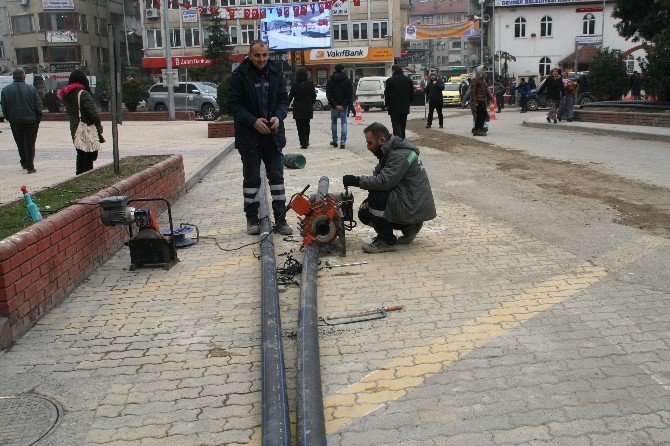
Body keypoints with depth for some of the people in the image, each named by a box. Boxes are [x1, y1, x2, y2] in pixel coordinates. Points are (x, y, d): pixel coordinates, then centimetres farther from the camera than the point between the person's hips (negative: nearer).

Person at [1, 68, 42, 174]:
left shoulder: (6, 90, -1)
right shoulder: (31, 89, -7)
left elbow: (4, 108, 2)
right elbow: (38, 106, -6)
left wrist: (9, 119, 12)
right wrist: (38, 119, 4)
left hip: (15, 122, 2)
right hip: (31, 121, -2)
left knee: (20, 144, 16)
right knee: (29, 144, 2)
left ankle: (24, 163, 24)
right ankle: (30, 166, -1)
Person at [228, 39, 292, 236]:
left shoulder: (275, 73, 5)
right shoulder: (239, 75, -7)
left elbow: (284, 99, 8)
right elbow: (234, 104, -9)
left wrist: (278, 117, -11)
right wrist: (253, 121, -20)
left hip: (273, 135, 3)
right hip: (249, 137, -3)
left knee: (277, 177, 6)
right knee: (251, 179, 7)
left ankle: (280, 219, 13)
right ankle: (252, 219, 18)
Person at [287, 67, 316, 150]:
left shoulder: (294, 84, -9)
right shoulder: (310, 83, -2)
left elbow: (290, 96, -5)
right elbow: (314, 96, 4)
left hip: (298, 109, -3)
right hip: (308, 108, 3)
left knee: (300, 126, 2)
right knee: (306, 125, 18)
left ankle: (304, 143, -4)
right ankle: (306, 142, 23)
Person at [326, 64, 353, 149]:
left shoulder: (330, 81, 1)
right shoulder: (347, 81, 0)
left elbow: (328, 95, -6)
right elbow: (350, 94, -7)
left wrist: (335, 105, -8)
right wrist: (343, 105, -9)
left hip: (334, 106, 0)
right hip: (344, 106, 0)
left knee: (333, 123, 16)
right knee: (344, 123, 3)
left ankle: (334, 141, 17)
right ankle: (343, 142, -7)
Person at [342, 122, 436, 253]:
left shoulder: (401, 154, -22)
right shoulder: (387, 152, 10)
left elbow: (384, 181, -31)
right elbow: (377, 177, 11)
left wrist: (357, 181, -24)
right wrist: (369, 199, -5)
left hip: (416, 207, -10)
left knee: (377, 198, -28)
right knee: (364, 214, 4)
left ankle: (388, 242, -12)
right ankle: (409, 227, 13)